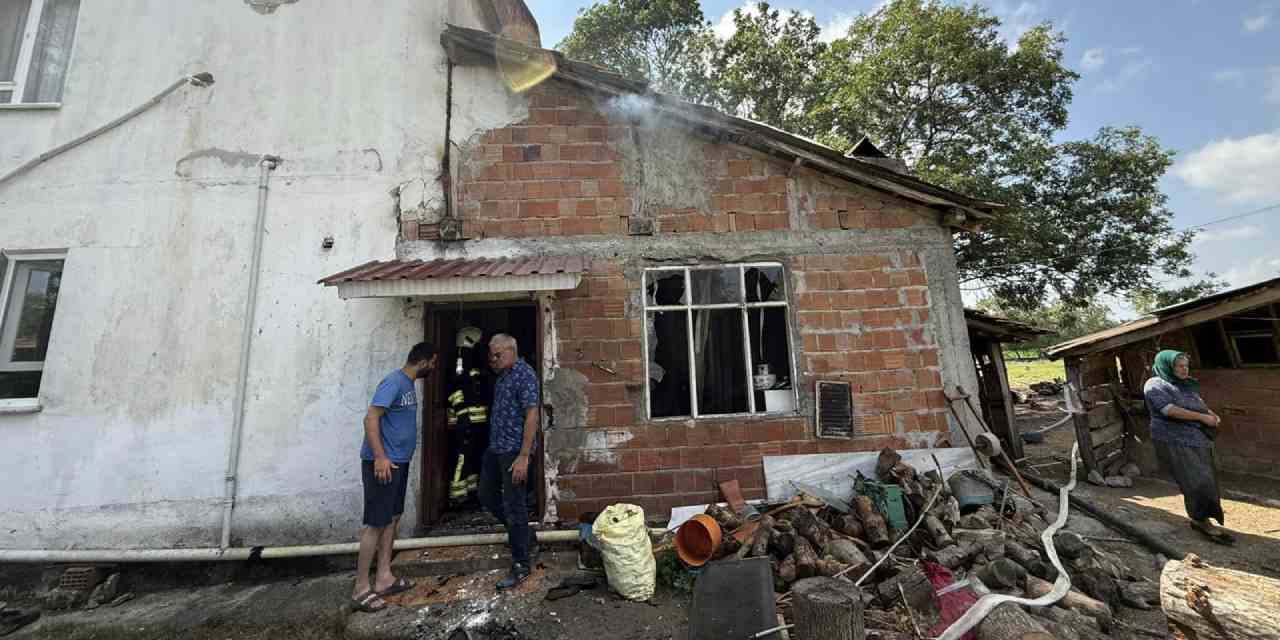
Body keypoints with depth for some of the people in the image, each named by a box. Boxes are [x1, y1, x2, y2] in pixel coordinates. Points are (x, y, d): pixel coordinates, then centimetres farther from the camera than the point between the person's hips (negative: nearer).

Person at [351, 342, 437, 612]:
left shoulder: (409, 384, 11)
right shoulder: (393, 382, -18)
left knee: (393, 518, 15)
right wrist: (380, 457, -27)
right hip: (383, 463, -10)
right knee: (376, 524, -2)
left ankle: (384, 578, 26)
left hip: (399, 462, 10)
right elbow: (371, 418, -23)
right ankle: (361, 589, 11)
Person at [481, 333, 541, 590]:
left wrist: (523, 456, -24)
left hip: (514, 451, -10)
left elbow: (532, 416, -21)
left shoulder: (524, 374, -15)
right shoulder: (502, 376, 12)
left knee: (514, 508, 0)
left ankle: (521, 566, 17)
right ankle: (528, 539, 34)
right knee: (487, 496, 18)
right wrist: (495, 445, 18)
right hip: (494, 448, 10)